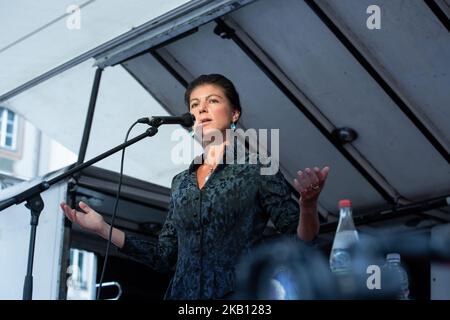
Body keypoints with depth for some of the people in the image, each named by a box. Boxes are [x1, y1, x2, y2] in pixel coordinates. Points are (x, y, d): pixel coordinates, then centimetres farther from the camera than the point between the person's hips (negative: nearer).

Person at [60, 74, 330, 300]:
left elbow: (300, 244, -4)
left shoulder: (257, 169, 1)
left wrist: (308, 203, -24)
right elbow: (164, 256, 16)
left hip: (239, 298, -4)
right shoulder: (181, 183, 15)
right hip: (183, 295, 4)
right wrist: (103, 228, 12)